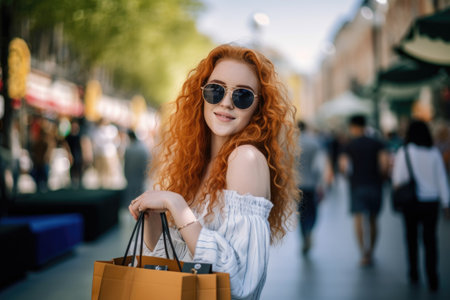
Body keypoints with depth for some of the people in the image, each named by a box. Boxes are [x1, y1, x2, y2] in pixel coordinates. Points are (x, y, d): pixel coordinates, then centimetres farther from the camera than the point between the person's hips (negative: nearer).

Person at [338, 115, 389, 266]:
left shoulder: (349, 145, 1)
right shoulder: (377, 143, 6)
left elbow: (343, 165, -11)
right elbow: (385, 161, -9)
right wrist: (380, 176, 6)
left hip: (358, 185, -3)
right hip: (375, 186, 3)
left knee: (358, 218, -5)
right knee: (373, 220, 14)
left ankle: (363, 253, -21)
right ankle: (370, 253, 21)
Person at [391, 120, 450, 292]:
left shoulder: (404, 152, -8)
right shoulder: (434, 153, -3)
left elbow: (397, 179, -6)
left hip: (411, 202, -1)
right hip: (431, 201, 1)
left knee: (412, 238, 16)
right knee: (430, 240, 5)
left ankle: (414, 274, 25)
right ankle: (432, 280, -1)